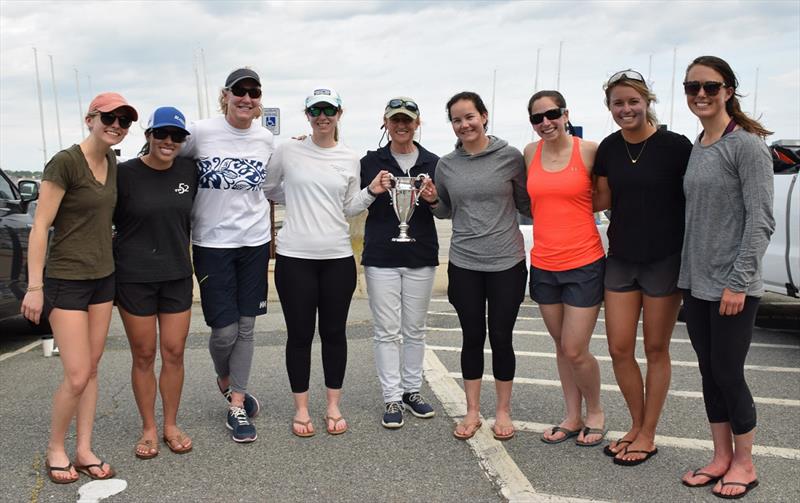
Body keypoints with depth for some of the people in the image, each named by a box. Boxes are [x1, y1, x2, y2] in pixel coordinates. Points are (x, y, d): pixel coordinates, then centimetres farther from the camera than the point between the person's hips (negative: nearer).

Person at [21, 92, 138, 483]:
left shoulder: (111, 162, 6)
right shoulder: (65, 162, -16)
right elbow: (40, 226, -16)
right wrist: (35, 287, -17)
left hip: (103, 277, 7)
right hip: (66, 279, -7)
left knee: (92, 369, 10)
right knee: (77, 376, -5)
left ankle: (84, 450, 20)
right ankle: (55, 449, 18)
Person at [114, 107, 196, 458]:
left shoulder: (188, 170, 2)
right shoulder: (125, 174, -8)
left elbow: (193, 215, 18)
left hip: (177, 275, 3)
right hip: (134, 277, -3)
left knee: (174, 353, 7)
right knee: (144, 356, 6)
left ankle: (171, 426, 23)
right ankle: (148, 429, 21)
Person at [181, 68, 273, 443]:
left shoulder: (265, 139, 4)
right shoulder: (200, 133, -8)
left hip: (255, 242, 3)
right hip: (212, 243, -3)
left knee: (246, 327, 7)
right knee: (224, 330, -2)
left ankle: (236, 408, 19)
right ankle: (224, 379, 33)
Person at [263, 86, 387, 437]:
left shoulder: (350, 159, 7)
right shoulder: (288, 152, 0)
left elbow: (350, 209, 11)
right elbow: (268, 189, 12)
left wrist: (371, 192, -4)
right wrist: (299, 197, 4)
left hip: (338, 257, 2)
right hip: (295, 257, -2)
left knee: (334, 332, 10)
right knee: (300, 334, 5)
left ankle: (333, 406, 24)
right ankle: (301, 408, 20)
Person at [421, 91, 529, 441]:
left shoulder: (510, 157, -4)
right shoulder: (446, 165, 3)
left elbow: (527, 204, 3)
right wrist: (433, 201, -5)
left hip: (506, 262, -2)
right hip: (464, 264, 2)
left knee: (501, 337, 7)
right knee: (473, 337, 10)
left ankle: (503, 410, 24)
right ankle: (472, 411, 24)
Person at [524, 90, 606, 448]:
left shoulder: (589, 151, -7)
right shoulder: (530, 153, 5)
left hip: (584, 264, -4)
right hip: (543, 265, 4)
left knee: (575, 351, -3)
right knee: (562, 348, 14)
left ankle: (595, 412, 23)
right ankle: (572, 418, 29)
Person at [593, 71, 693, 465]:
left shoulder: (675, 146, -11)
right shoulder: (608, 149, 4)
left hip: (664, 261, -4)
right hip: (621, 259, 5)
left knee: (656, 350, 8)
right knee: (619, 350, 7)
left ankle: (647, 436, 22)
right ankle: (636, 426, 28)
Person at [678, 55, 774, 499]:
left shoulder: (746, 145, -10)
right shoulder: (696, 148, 11)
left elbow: (761, 220, -14)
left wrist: (738, 282, -17)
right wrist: (686, 272, 12)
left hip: (732, 287, -7)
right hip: (695, 283, 7)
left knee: (728, 374, 1)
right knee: (709, 373, 12)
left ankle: (744, 465, 20)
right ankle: (721, 457, 26)